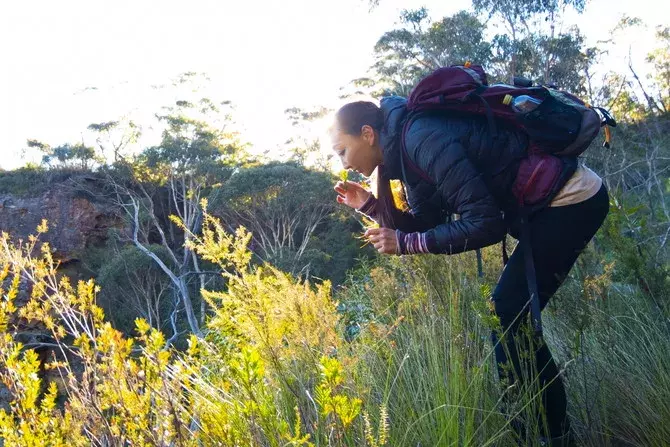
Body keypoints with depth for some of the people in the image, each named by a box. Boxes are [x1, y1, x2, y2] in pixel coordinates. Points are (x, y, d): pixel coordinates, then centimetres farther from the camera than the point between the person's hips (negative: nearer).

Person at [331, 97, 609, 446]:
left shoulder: (422, 139, -23)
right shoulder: (406, 144, 8)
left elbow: (485, 223, -26)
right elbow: (428, 226, 12)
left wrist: (404, 243, -20)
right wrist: (369, 205, 4)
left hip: (571, 200, -10)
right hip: (550, 201, 10)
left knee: (506, 316, -7)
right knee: (511, 315, 14)